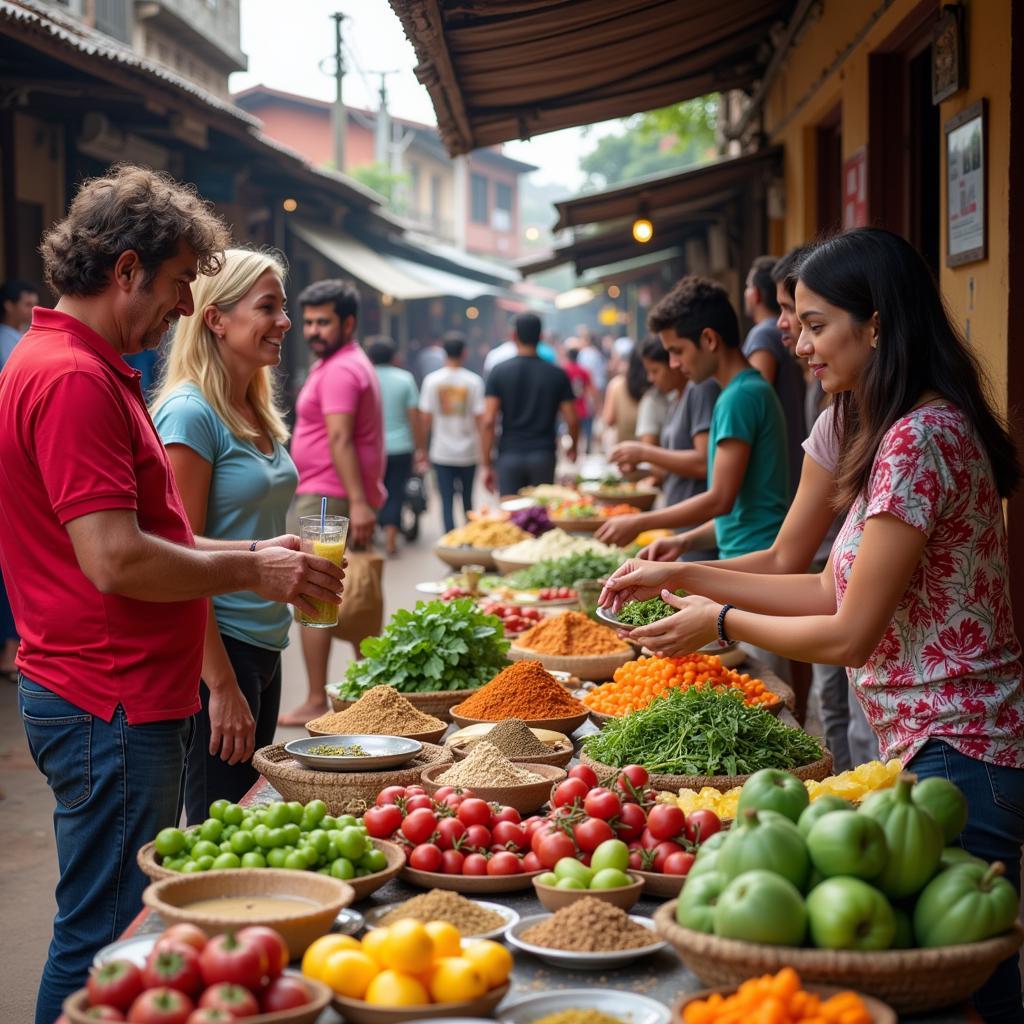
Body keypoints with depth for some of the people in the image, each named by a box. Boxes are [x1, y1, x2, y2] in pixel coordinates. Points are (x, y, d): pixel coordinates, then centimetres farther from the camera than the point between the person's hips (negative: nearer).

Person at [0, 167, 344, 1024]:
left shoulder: (85, 369, 16)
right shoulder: (73, 379, -18)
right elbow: (116, 562, -24)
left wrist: (250, 553, 14)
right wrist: (253, 572, -11)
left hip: (123, 703, 11)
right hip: (110, 706, -11)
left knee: (131, 930, 18)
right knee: (104, 944, -1)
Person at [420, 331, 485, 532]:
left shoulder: (432, 380, -4)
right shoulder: (474, 381, -6)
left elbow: (425, 419, -2)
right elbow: (480, 419, -7)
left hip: (441, 453, 0)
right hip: (468, 452, 0)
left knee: (447, 501, 2)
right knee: (467, 499, 17)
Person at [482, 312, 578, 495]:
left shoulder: (499, 372, -2)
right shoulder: (557, 374, 0)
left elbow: (488, 421, -7)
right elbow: (571, 420, 1)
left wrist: (486, 465, -2)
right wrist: (573, 446, 22)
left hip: (509, 456, 0)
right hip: (543, 456, 0)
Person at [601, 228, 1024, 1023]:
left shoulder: (919, 438, -19)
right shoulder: (903, 431, 14)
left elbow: (850, 635, -19)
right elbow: (835, 592, 12)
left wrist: (722, 621, -4)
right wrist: (681, 576, 9)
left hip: (958, 756, -10)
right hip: (932, 747, 10)